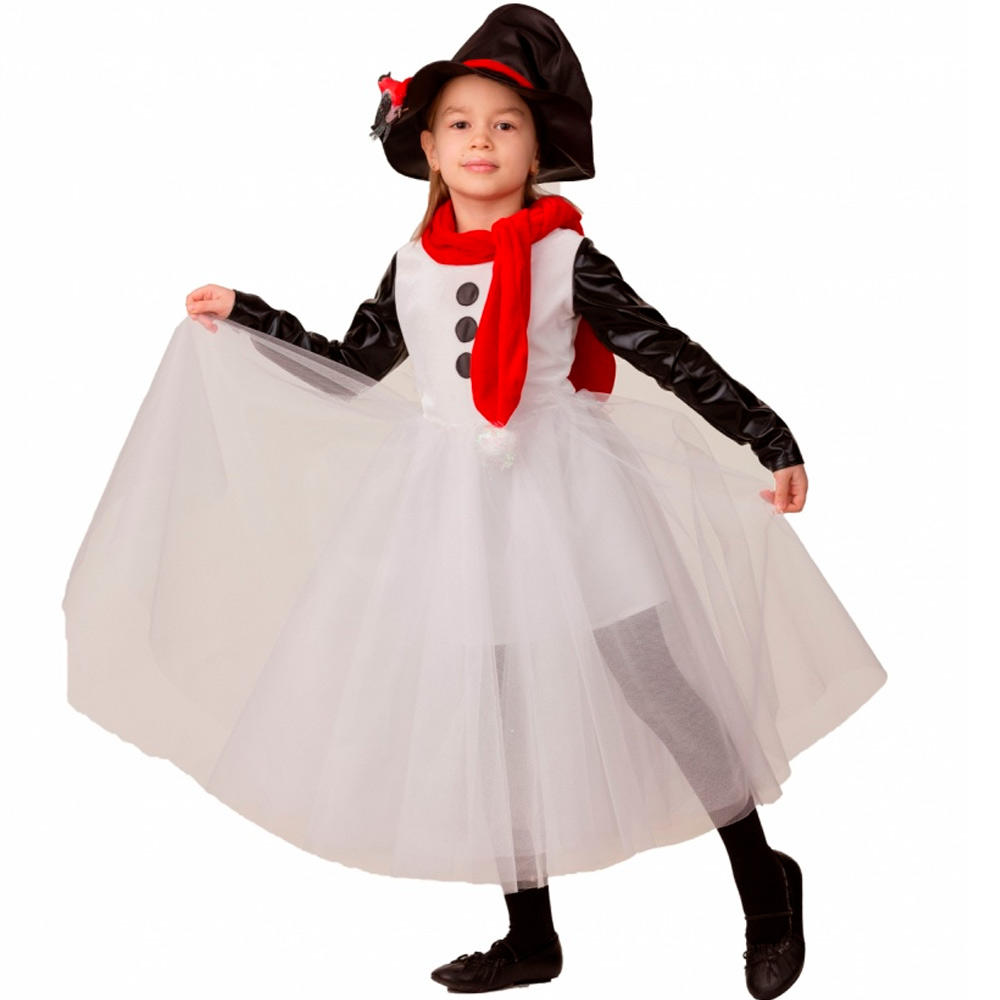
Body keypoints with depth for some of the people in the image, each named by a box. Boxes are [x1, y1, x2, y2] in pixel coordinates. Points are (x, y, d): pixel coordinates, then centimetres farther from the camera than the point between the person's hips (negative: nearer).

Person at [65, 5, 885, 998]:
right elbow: (348, 369, 18)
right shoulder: (413, 265, 6)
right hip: (454, 500, 4)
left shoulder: (567, 258, -6)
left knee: (663, 685, -3)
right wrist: (242, 317, 19)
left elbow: (671, 356, -7)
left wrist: (772, 440, -11)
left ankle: (764, 886, 19)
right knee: (488, 711, 9)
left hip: (562, 492, -4)